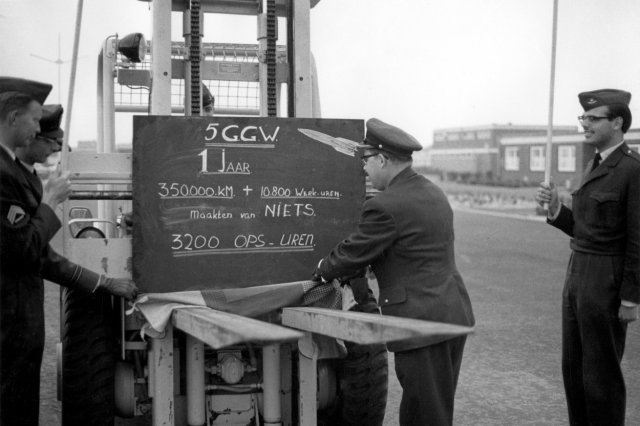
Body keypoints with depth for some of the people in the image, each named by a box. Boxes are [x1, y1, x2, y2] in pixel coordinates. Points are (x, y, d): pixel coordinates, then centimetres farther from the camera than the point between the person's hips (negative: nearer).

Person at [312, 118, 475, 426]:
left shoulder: (385, 206, -18)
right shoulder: (433, 193, 11)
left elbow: (352, 254, -8)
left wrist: (322, 270, 11)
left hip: (422, 322, -9)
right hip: (454, 314, 9)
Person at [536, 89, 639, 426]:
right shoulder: (595, 165, 13)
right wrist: (555, 208, -3)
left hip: (607, 284, -9)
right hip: (578, 275, 9)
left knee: (601, 373, 2)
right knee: (574, 368, 15)